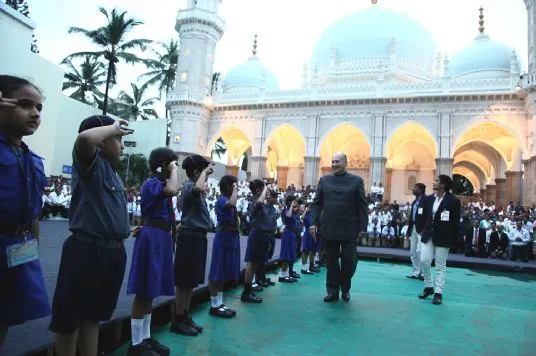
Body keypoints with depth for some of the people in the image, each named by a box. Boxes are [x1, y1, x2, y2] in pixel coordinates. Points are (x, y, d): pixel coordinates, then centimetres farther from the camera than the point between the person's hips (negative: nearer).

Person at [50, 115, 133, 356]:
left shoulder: (113, 171, 16)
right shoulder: (91, 162, -8)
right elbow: (85, 138, -32)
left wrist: (125, 230, 26)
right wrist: (113, 127, -16)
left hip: (114, 251, 9)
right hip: (87, 249, -8)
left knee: (93, 315, 20)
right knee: (69, 317, 7)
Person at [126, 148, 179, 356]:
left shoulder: (160, 183, 15)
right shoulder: (152, 183, -12)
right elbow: (172, 190, -31)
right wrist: (172, 171, -20)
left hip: (161, 237, 10)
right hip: (152, 237, -10)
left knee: (151, 292, 15)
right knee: (144, 292, -3)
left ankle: (145, 338, 25)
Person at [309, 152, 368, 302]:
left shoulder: (356, 181, 1)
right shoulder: (324, 180, 7)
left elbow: (362, 206, 0)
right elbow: (316, 203, 7)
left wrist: (363, 227, -6)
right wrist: (313, 222, -3)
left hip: (349, 229, -1)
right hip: (329, 228, 2)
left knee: (349, 261, 5)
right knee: (331, 261, 9)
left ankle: (345, 289, 28)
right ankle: (332, 290, 22)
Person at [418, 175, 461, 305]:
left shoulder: (453, 201, -10)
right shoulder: (430, 198, 6)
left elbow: (456, 222, -8)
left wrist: (453, 240, -9)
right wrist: (424, 230, 6)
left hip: (443, 237, -5)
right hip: (428, 234, 5)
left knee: (440, 266, 4)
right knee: (424, 261, 1)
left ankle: (438, 293, 13)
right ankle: (429, 287, 21)